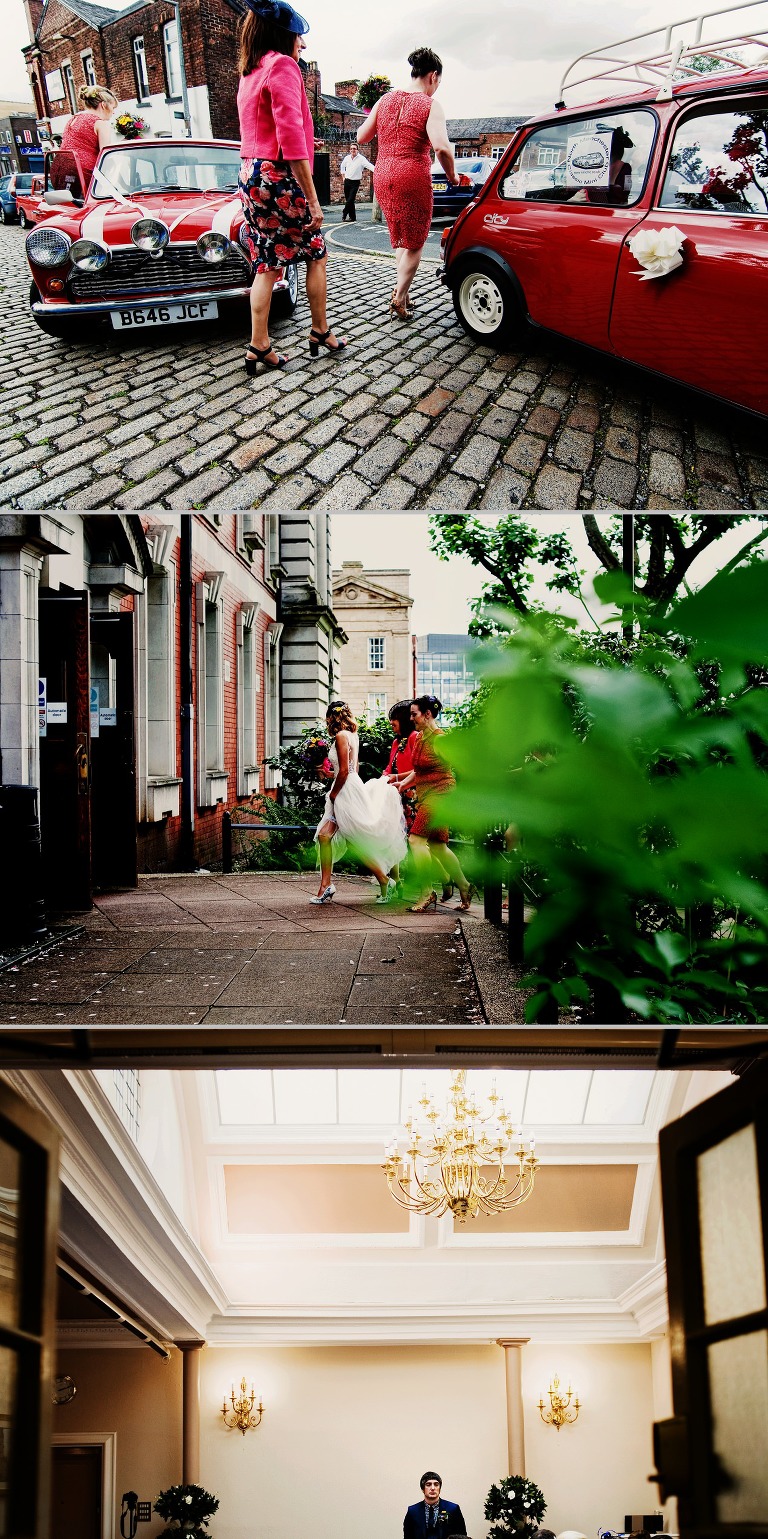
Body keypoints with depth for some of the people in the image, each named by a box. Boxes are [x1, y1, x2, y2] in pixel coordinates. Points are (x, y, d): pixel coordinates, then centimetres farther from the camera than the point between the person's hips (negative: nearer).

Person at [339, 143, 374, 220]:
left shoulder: (361, 159, -9)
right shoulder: (347, 158, 6)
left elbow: (369, 165, -20)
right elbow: (342, 166, 25)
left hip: (355, 182, -5)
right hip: (347, 181, 5)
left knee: (350, 200, -11)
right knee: (348, 200, 6)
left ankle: (344, 216, -1)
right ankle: (352, 217, 14)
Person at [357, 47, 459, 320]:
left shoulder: (385, 100, 9)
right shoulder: (430, 105, -6)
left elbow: (361, 137, 12)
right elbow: (441, 147, -21)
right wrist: (451, 176, -6)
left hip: (383, 176, 6)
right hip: (413, 177, -5)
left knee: (401, 239, 23)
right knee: (414, 243, 7)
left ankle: (400, 290, 18)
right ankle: (399, 301, 3)